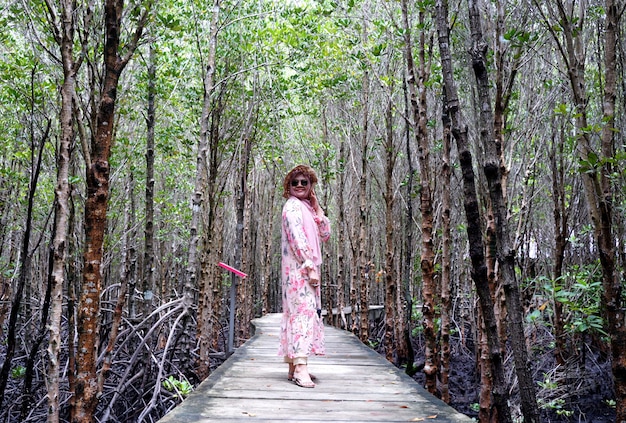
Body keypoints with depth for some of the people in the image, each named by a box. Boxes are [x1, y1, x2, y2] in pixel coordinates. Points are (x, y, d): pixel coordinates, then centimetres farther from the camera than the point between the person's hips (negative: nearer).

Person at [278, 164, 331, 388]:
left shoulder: (307, 208, 21)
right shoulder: (292, 206, -6)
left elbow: (325, 235, 15)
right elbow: (297, 238, -17)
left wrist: (317, 209, 7)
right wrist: (310, 267, -21)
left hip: (307, 268, 9)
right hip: (298, 268, -9)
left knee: (304, 311, 9)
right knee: (303, 310, -17)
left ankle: (294, 366, 14)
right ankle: (300, 367, -21)